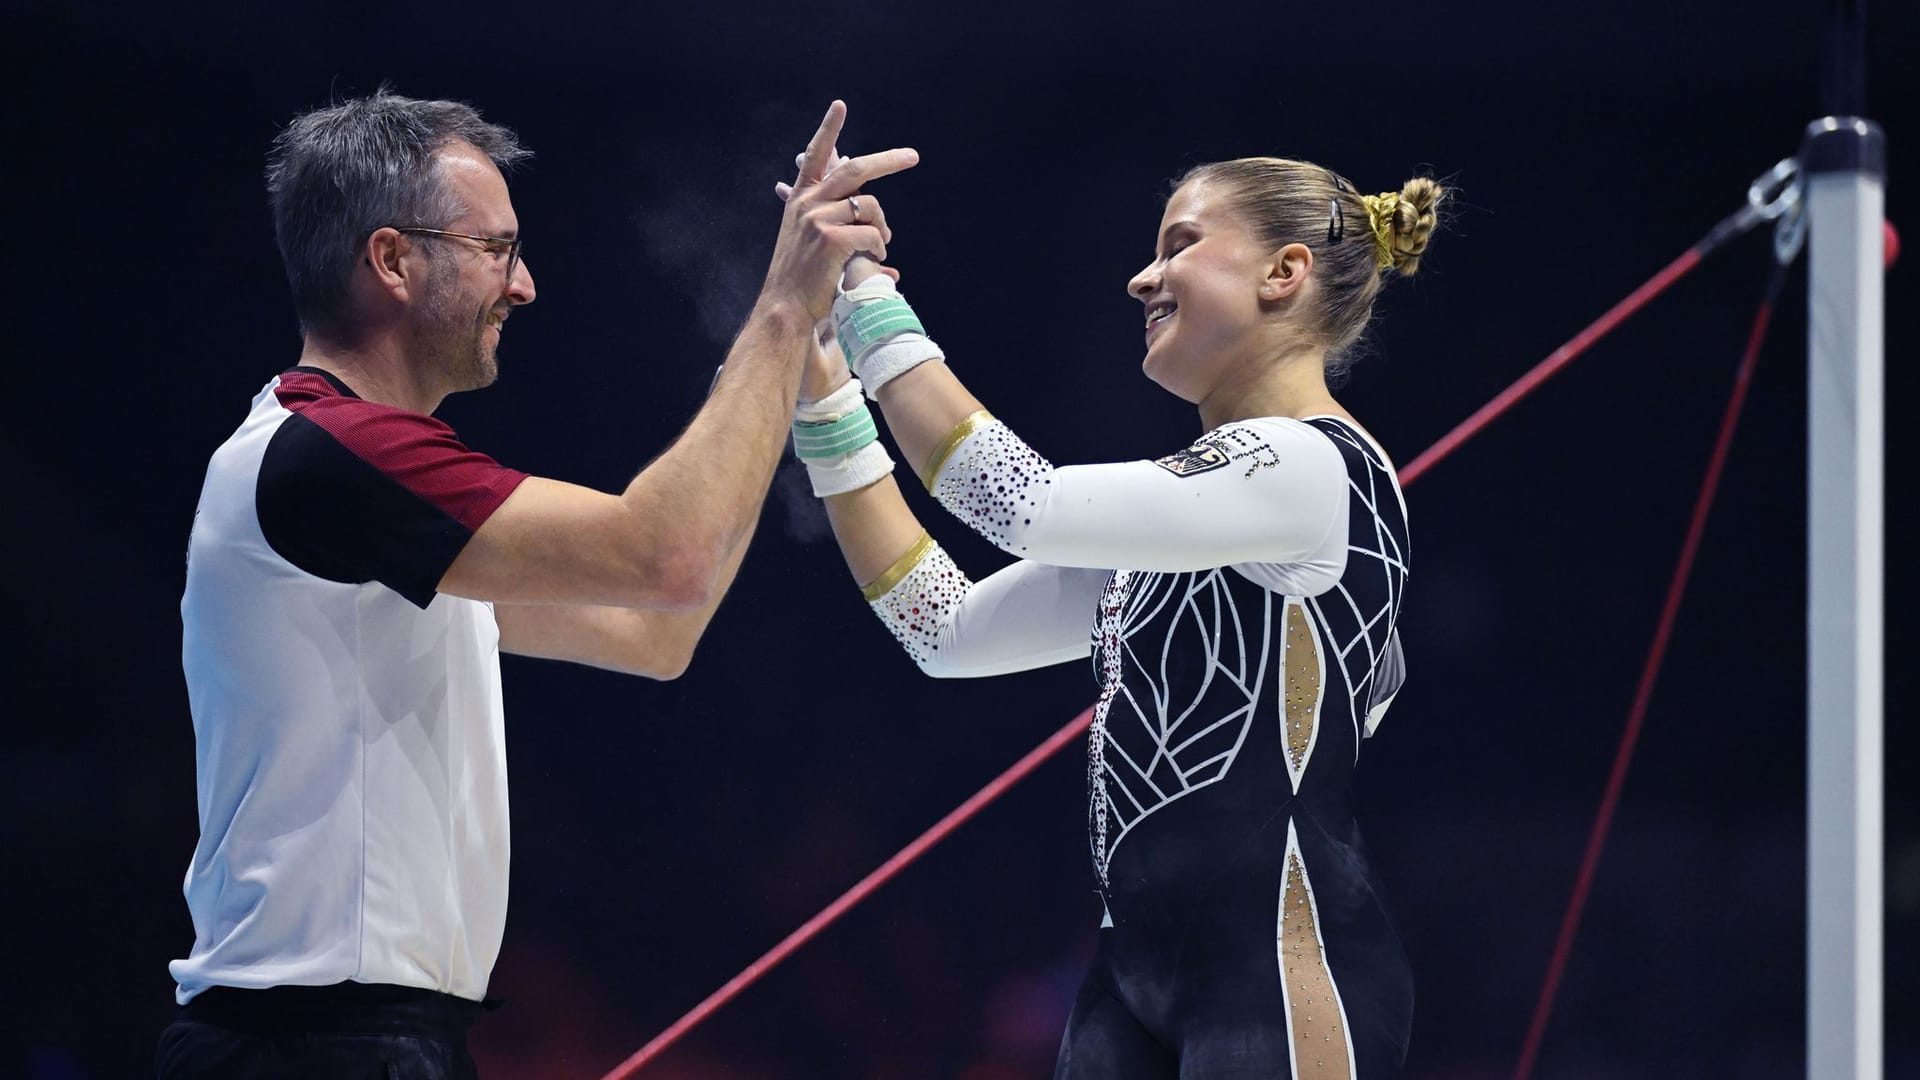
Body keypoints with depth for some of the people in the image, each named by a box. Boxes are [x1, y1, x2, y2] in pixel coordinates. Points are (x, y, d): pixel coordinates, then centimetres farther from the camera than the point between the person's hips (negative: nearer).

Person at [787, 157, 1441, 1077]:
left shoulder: (1309, 469, -12)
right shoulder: (1185, 508, 18)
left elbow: (1022, 506, -21)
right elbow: (947, 629, 18)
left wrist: (862, 290, -14)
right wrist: (826, 398, 14)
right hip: (1139, 963, 9)